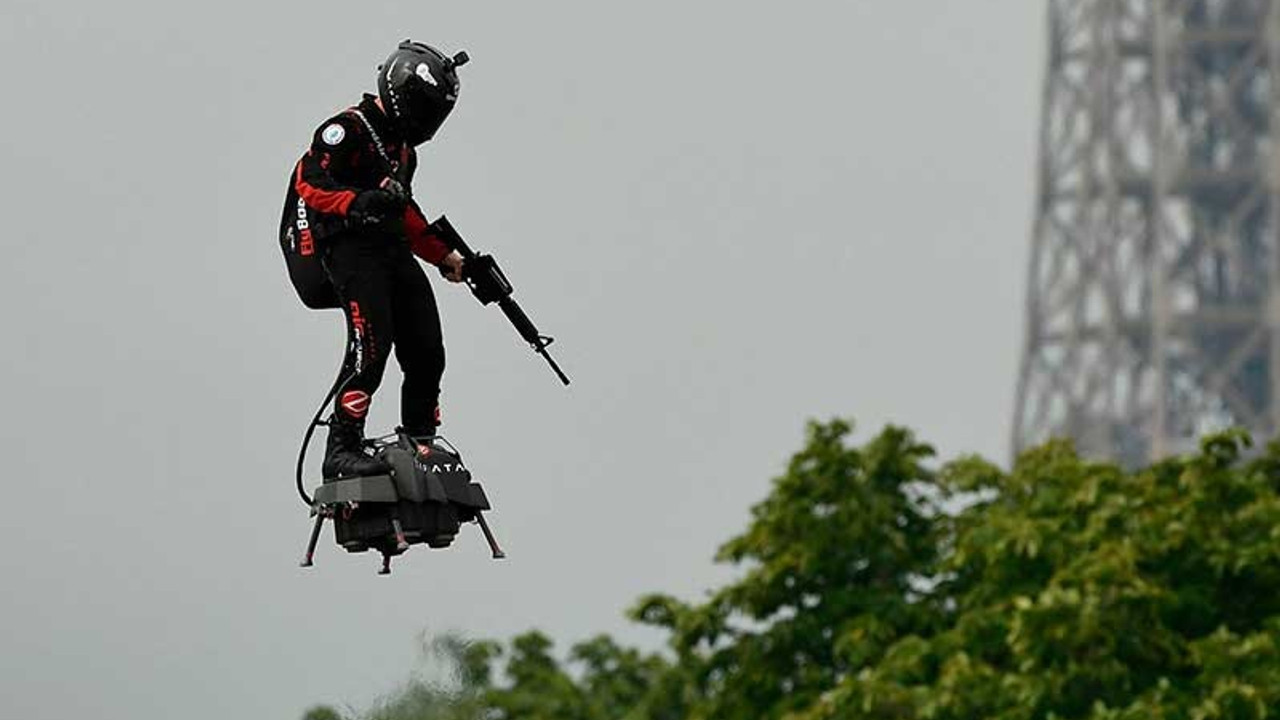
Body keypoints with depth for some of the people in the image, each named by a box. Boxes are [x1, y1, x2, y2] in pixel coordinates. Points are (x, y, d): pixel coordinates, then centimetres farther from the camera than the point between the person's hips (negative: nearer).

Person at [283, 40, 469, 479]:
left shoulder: (403, 147, 25)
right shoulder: (349, 129, -5)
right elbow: (308, 182, -16)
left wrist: (442, 255, 29)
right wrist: (357, 203, -31)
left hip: (393, 250, 9)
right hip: (349, 246, -9)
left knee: (426, 353, 1)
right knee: (372, 341, -25)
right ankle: (342, 451, -28)